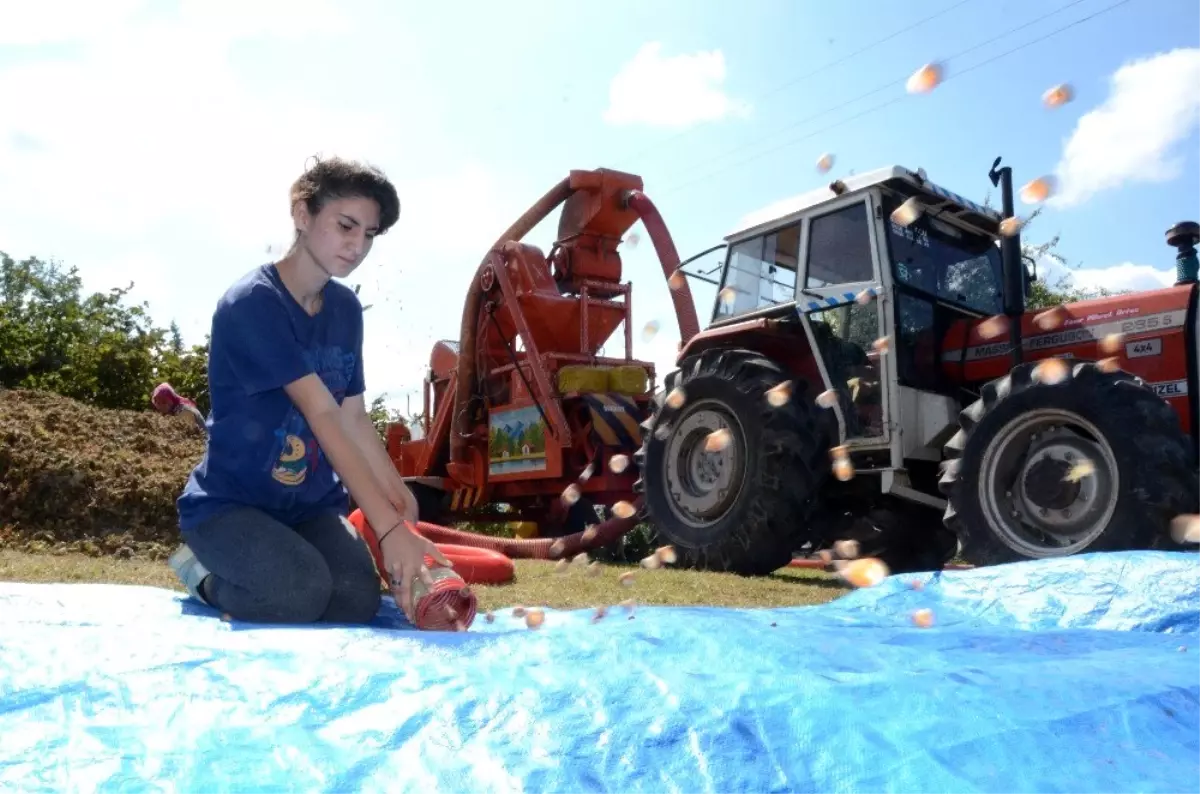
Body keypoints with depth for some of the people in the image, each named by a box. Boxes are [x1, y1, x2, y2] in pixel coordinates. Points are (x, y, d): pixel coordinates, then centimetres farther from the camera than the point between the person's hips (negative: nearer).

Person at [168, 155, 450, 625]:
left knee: (359, 601, -19)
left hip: (313, 504, 6)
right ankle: (206, 575, 1)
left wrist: (401, 502, -5)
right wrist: (390, 528, -31)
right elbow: (323, 416, -27)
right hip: (229, 501, -6)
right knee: (302, 592, -32)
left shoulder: (346, 309, 5)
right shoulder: (252, 303, -19)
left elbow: (354, 418, 6)